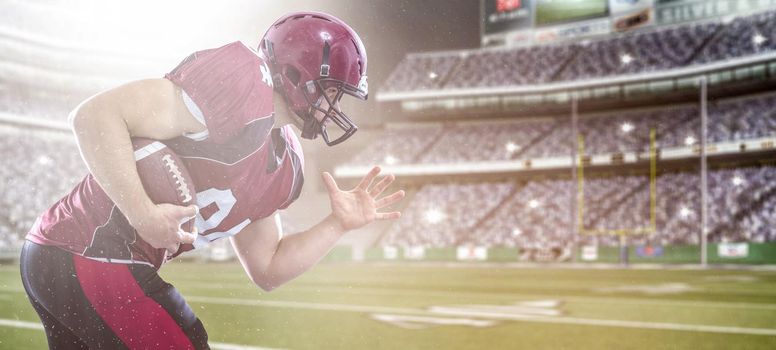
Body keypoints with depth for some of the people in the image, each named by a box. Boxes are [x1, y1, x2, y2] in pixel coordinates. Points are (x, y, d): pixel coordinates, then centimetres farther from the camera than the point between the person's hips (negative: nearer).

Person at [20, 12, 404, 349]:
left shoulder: (284, 165, 10)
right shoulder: (239, 81, -17)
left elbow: (267, 269, 14)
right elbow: (95, 115, -23)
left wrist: (339, 223, 7)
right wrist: (145, 215, -28)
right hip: (92, 259, -9)